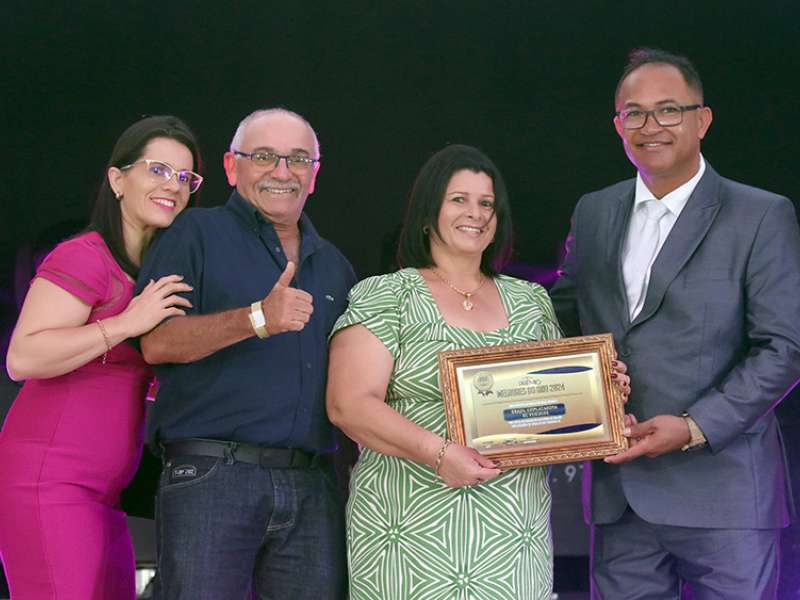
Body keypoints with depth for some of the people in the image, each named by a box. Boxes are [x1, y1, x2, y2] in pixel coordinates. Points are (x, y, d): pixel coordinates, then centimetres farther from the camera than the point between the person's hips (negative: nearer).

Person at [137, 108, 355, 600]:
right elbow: (157, 342, -9)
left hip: (312, 487, 5)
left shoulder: (334, 267, 22)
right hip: (212, 477, -5)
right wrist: (257, 318, -21)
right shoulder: (197, 235, 5)